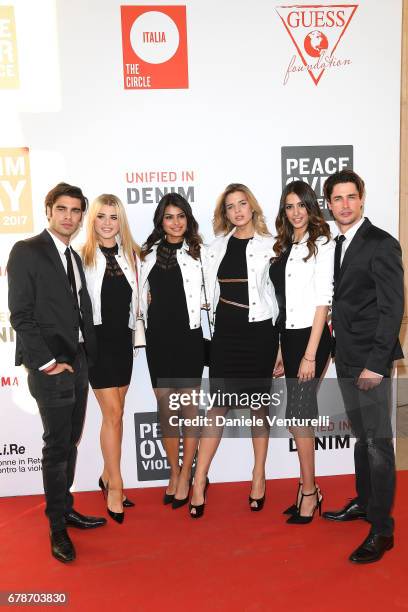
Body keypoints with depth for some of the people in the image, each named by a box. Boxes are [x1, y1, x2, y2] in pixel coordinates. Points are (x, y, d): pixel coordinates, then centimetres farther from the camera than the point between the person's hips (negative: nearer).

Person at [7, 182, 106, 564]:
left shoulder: (74, 257, 15)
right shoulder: (26, 251, -7)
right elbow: (21, 314, -12)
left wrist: (87, 355, 6)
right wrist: (48, 362, -15)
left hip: (77, 361, 7)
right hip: (50, 366, -7)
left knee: (70, 442, 15)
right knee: (57, 446, 1)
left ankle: (66, 509, 30)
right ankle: (57, 528, 16)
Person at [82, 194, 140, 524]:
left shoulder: (130, 255, 7)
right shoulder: (83, 256, -7)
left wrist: (136, 336, 9)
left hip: (122, 340, 5)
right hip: (97, 340, -5)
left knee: (116, 413, 13)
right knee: (112, 413, -5)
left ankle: (108, 476, 30)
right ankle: (115, 487, 10)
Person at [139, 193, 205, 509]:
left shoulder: (199, 252, -3)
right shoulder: (148, 253, 7)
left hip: (188, 337, -3)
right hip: (158, 338, 4)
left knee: (188, 408, 3)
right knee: (165, 408, 9)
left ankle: (185, 477, 17)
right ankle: (174, 473, 24)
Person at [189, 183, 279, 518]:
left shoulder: (269, 245, -3)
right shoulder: (217, 246, 7)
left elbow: (281, 293, -2)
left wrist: (280, 344, -3)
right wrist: (217, 324, 13)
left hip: (259, 331, -2)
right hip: (226, 331, 2)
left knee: (259, 405, 10)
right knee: (218, 405, 3)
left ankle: (259, 475, 26)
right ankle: (200, 481, 11)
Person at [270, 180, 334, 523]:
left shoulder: (322, 245, -7)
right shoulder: (284, 248, 12)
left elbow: (323, 300, -13)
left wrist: (310, 354, -17)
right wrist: (282, 351, 13)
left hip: (310, 337, -7)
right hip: (288, 337, 7)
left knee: (297, 414, -3)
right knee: (301, 414, 12)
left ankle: (308, 492, 14)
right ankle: (309, 490, 25)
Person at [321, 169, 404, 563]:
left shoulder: (381, 244, -10)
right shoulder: (338, 245, 13)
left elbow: (392, 307, -15)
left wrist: (376, 364, -19)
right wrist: (337, 350, 9)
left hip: (370, 361, -7)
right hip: (346, 359, 8)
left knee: (378, 442, -2)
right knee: (362, 437, 18)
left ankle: (381, 530, 9)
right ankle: (364, 502, 33)